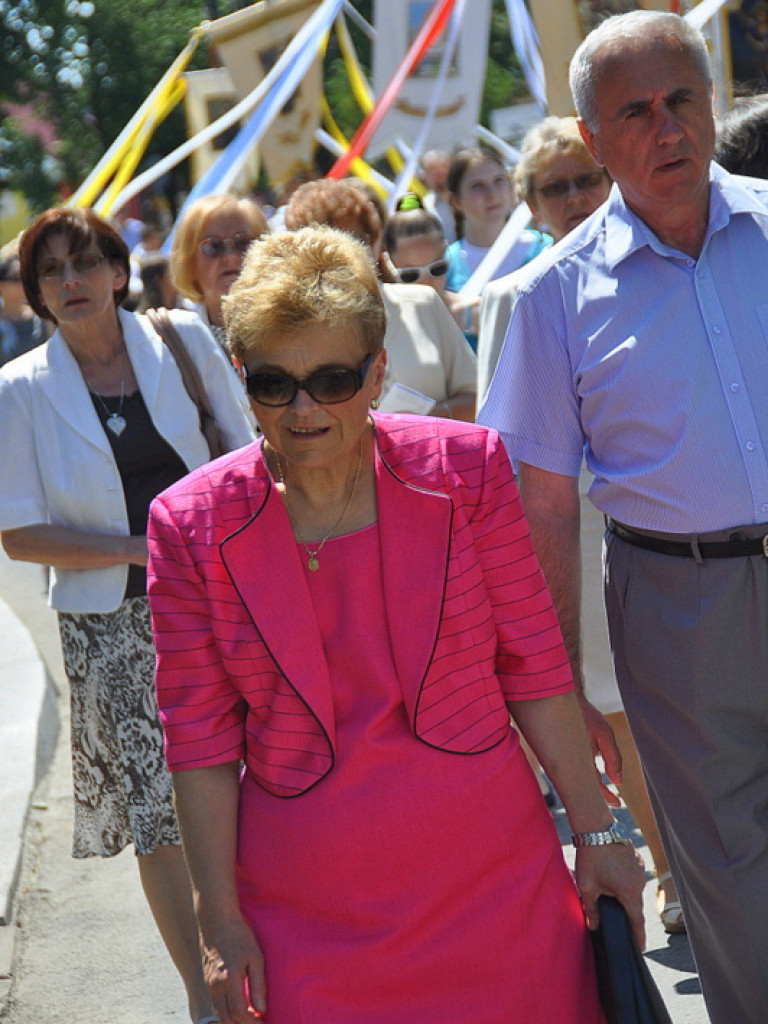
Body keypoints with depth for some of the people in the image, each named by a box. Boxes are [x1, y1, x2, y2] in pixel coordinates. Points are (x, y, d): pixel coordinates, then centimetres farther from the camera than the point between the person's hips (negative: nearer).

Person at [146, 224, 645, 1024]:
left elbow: (534, 668, 1)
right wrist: (220, 916, -2)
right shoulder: (193, 525, -6)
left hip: (494, 880, 1)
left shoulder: (465, 470, -5)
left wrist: (596, 834, 2)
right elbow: (199, 734, -2)